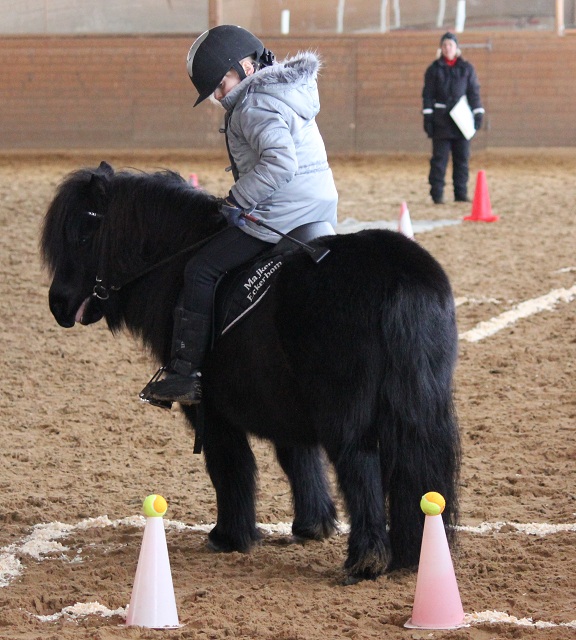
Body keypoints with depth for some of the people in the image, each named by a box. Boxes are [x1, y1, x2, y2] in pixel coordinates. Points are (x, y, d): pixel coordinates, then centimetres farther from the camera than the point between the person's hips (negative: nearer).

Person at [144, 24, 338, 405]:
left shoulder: (254, 106, -14)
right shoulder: (288, 94, 18)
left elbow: (280, 161, -29)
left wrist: (238, 199, -19)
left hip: (283, 213, -11)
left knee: (202, 271, -7)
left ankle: (186, 375, -9)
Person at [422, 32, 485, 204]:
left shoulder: (466, 68, 8)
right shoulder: (434, 69, 4)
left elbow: (474, 92, 8)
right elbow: (428, 94, 2)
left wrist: (478, 114, 1)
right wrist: (427, 117, -5)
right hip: (441, 120, -2)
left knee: (462, 157, 3)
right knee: (439, 158, -3)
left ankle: (461, 193, 9)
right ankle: (437, 194, -1)